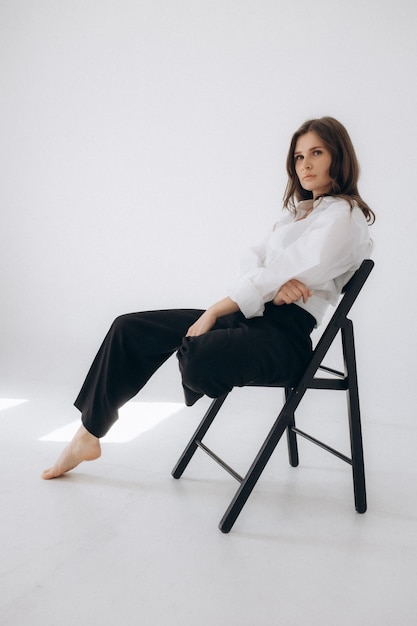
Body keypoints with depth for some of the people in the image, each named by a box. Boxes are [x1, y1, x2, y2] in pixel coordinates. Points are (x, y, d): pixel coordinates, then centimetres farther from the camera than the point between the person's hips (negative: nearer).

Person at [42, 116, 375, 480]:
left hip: (284, 331, -8)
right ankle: (88, 436, 9)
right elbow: (253, 261, 10)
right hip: (250, 315, 9)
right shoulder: (299, 212, 22)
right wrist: (276, 284, -16)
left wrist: (213, 312, -14)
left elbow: (298, 271, -15)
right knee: (130, 329, 1)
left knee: (198, 360, -39)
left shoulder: (345, 215, -4)